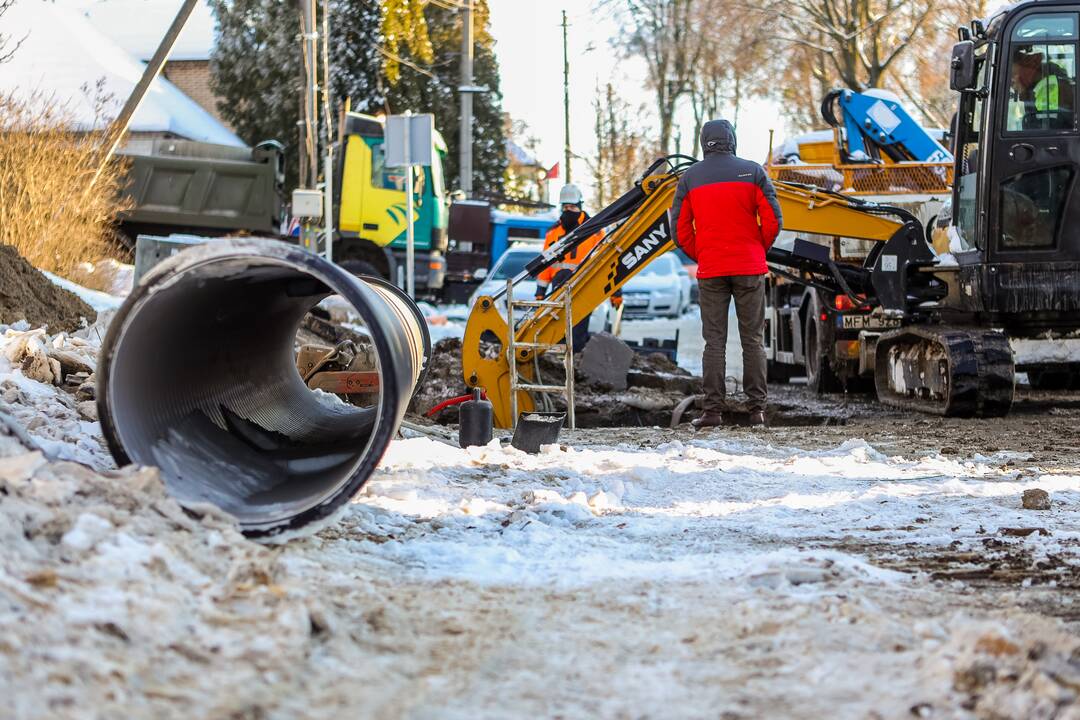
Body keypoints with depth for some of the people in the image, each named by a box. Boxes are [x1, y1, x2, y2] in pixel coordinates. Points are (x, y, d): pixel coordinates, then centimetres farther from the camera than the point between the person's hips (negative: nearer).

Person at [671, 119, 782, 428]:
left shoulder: (689, 178, 4)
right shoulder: (753, 172, 1)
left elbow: (680, 230, 2)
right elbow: (772, 220, -3)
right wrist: (758, 251, 11)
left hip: (709, 271, 0)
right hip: (749, 269, 0)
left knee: (714, 341, 2)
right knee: (753, 339, 4)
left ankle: (713, 409, -4)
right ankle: (757, 408, 1)